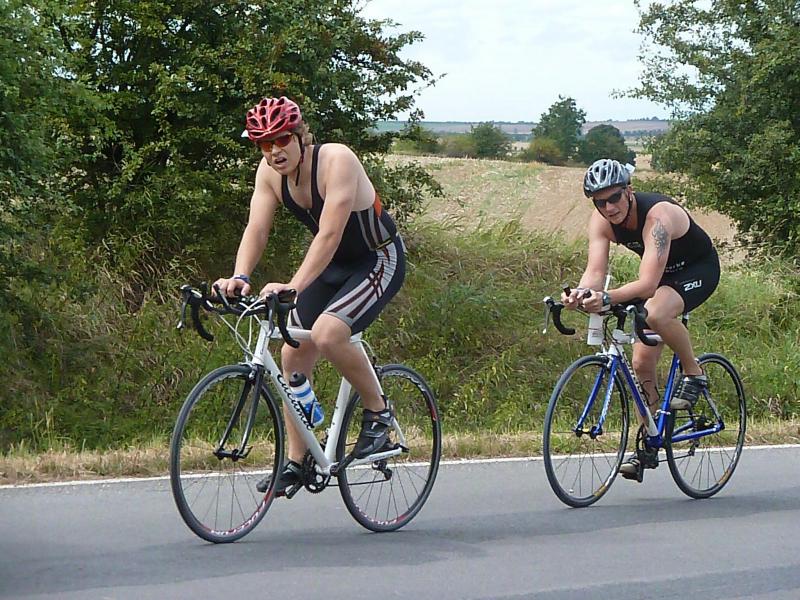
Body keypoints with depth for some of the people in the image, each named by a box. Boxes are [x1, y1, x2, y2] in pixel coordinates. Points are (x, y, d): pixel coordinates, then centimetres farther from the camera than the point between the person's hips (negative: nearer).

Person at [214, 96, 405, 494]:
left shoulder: (337, 160, -28)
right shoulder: (270, 173, -8)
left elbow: (329, 234, -36)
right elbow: (256, 229, -15)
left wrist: (294, 287, -46)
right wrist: (239, 277, -34)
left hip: (379, 261, -7)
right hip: (331, 264, 7)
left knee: (327, 334, -29)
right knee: (293, 354, 0)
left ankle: (378, 411, -6)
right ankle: (294, 462, 10)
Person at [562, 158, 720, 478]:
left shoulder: (658, 216, -36)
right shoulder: (601, 220, -17)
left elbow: (648, 284, -45)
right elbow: (595, 272, -25)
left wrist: (607, 298, -61)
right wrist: (580, 293, -48)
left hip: (699, 269, -7)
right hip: (663, 275, 7)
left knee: (655, 314, -38)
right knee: (642, 363, 0)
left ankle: (694, 374, -13)